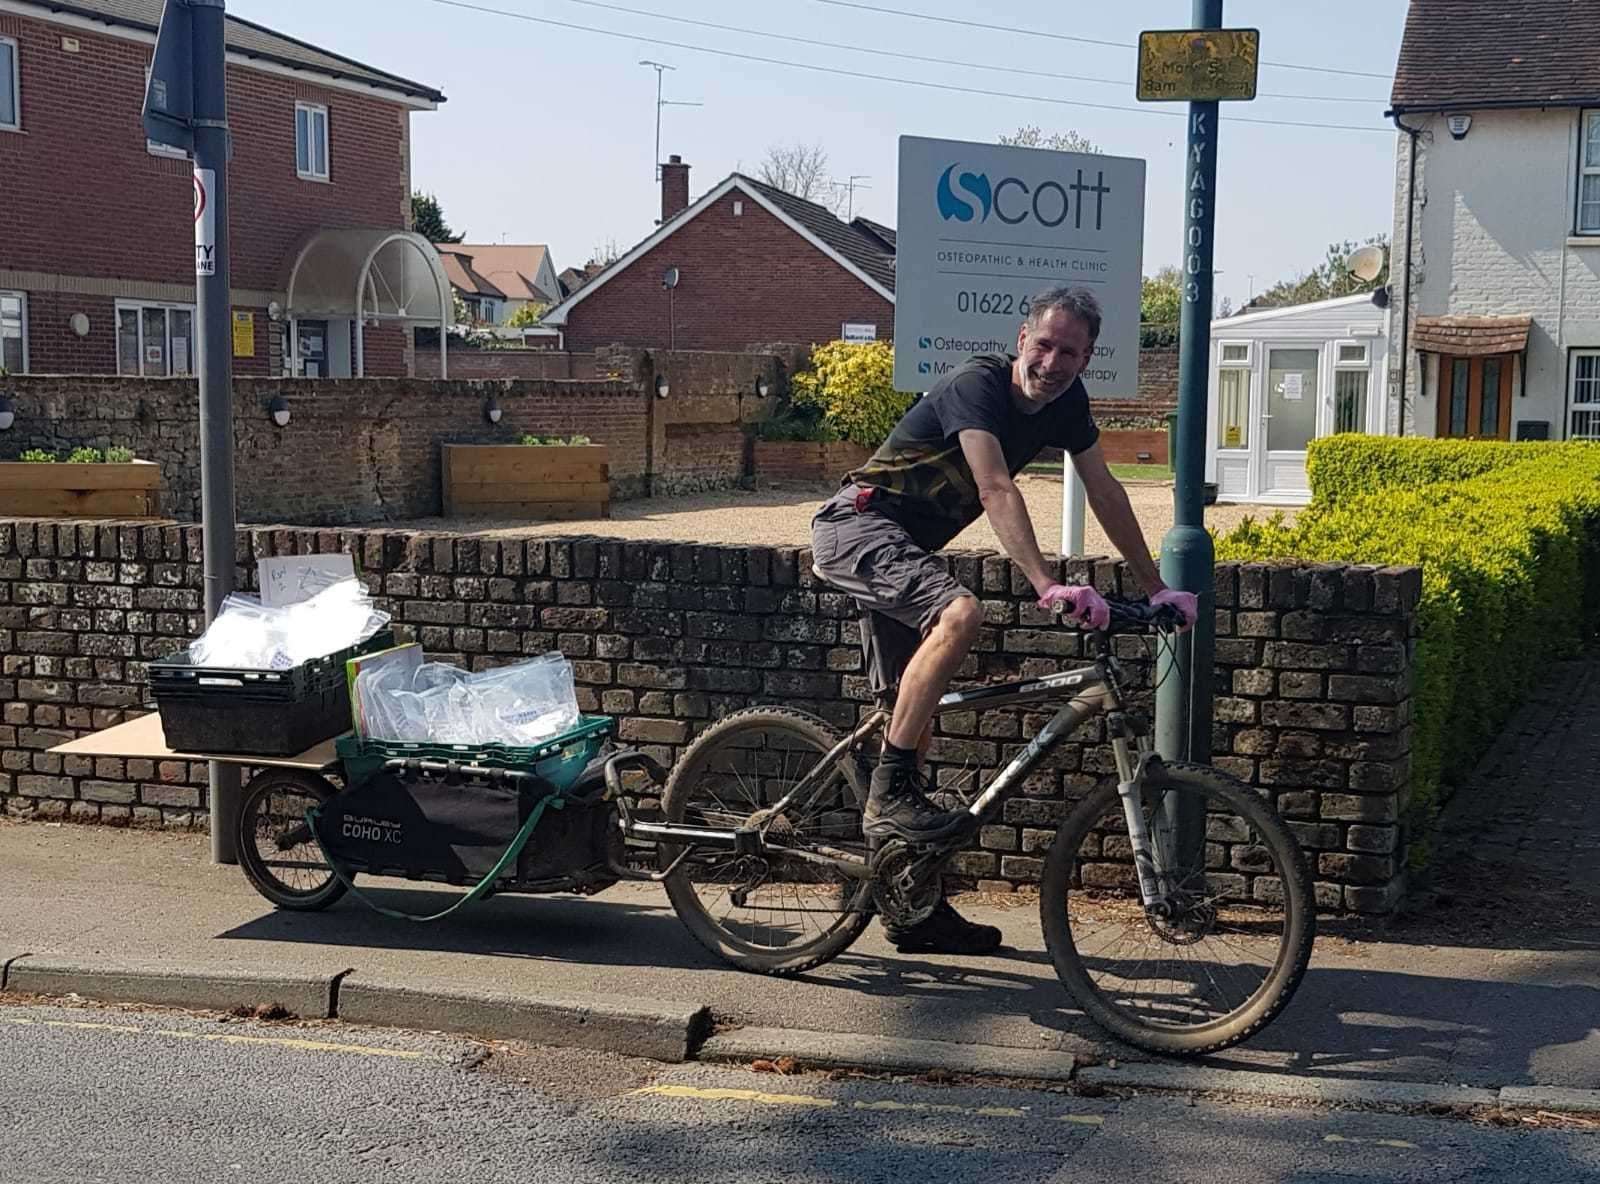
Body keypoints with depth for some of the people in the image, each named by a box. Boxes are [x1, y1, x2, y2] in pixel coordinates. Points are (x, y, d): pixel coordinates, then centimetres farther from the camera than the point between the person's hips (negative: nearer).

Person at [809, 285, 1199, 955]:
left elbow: (1104, 492, 8)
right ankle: (890, 795, -26)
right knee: (960, 613, -35)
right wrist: (1048, 588, -44)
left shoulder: (1065, 400, 2)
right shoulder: (977, 386, -22)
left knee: (913, 716, 8)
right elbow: (997, 491, -34)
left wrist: (1155, 589, 6)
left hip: (905, 546, 9)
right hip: (857, 526, -8)